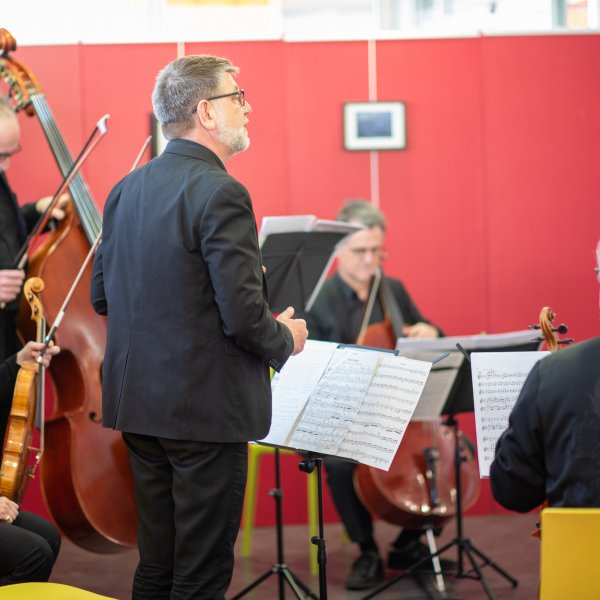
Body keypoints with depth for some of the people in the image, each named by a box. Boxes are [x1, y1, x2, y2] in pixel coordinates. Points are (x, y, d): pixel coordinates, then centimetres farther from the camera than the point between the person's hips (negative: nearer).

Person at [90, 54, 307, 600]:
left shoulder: (126, 190, 7)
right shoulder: (220, 193, -17)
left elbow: (102, 295, 12)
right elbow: (244, 314, -20)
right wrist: (285, 339, 0)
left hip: (139, 404, 8)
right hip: (207, 407, -8)